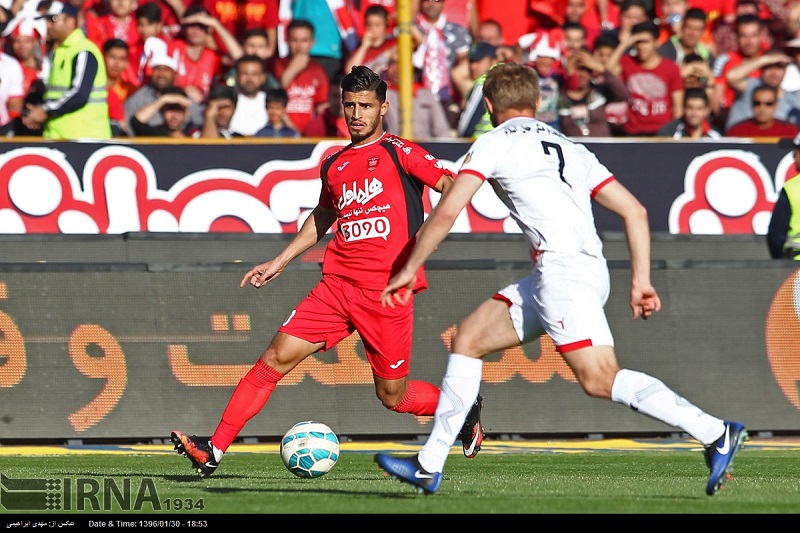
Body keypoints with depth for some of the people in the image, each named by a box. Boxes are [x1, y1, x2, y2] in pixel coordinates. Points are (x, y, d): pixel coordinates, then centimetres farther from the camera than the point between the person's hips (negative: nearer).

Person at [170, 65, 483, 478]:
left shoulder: (398, 152, 0)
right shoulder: (334, 165, 17)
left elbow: (449, 184, -10)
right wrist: (279, 263, 31)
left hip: (386, 292, -4)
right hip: (337, 285, 4)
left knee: (393, 396, 2)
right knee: (277, 356, -9)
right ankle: (214, 449, -11)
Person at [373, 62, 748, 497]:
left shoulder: (496, 143, 5)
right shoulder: (572, 149, 25)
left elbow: (445, 213, -1)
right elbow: (634, 210, 19)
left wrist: (408, 270, 11)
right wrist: (640, 280, 16)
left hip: (564, 266, -9)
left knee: (600, 379, -18)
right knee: (468, 339, 14)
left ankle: (716, 434, -26)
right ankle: (429, 466, 14)